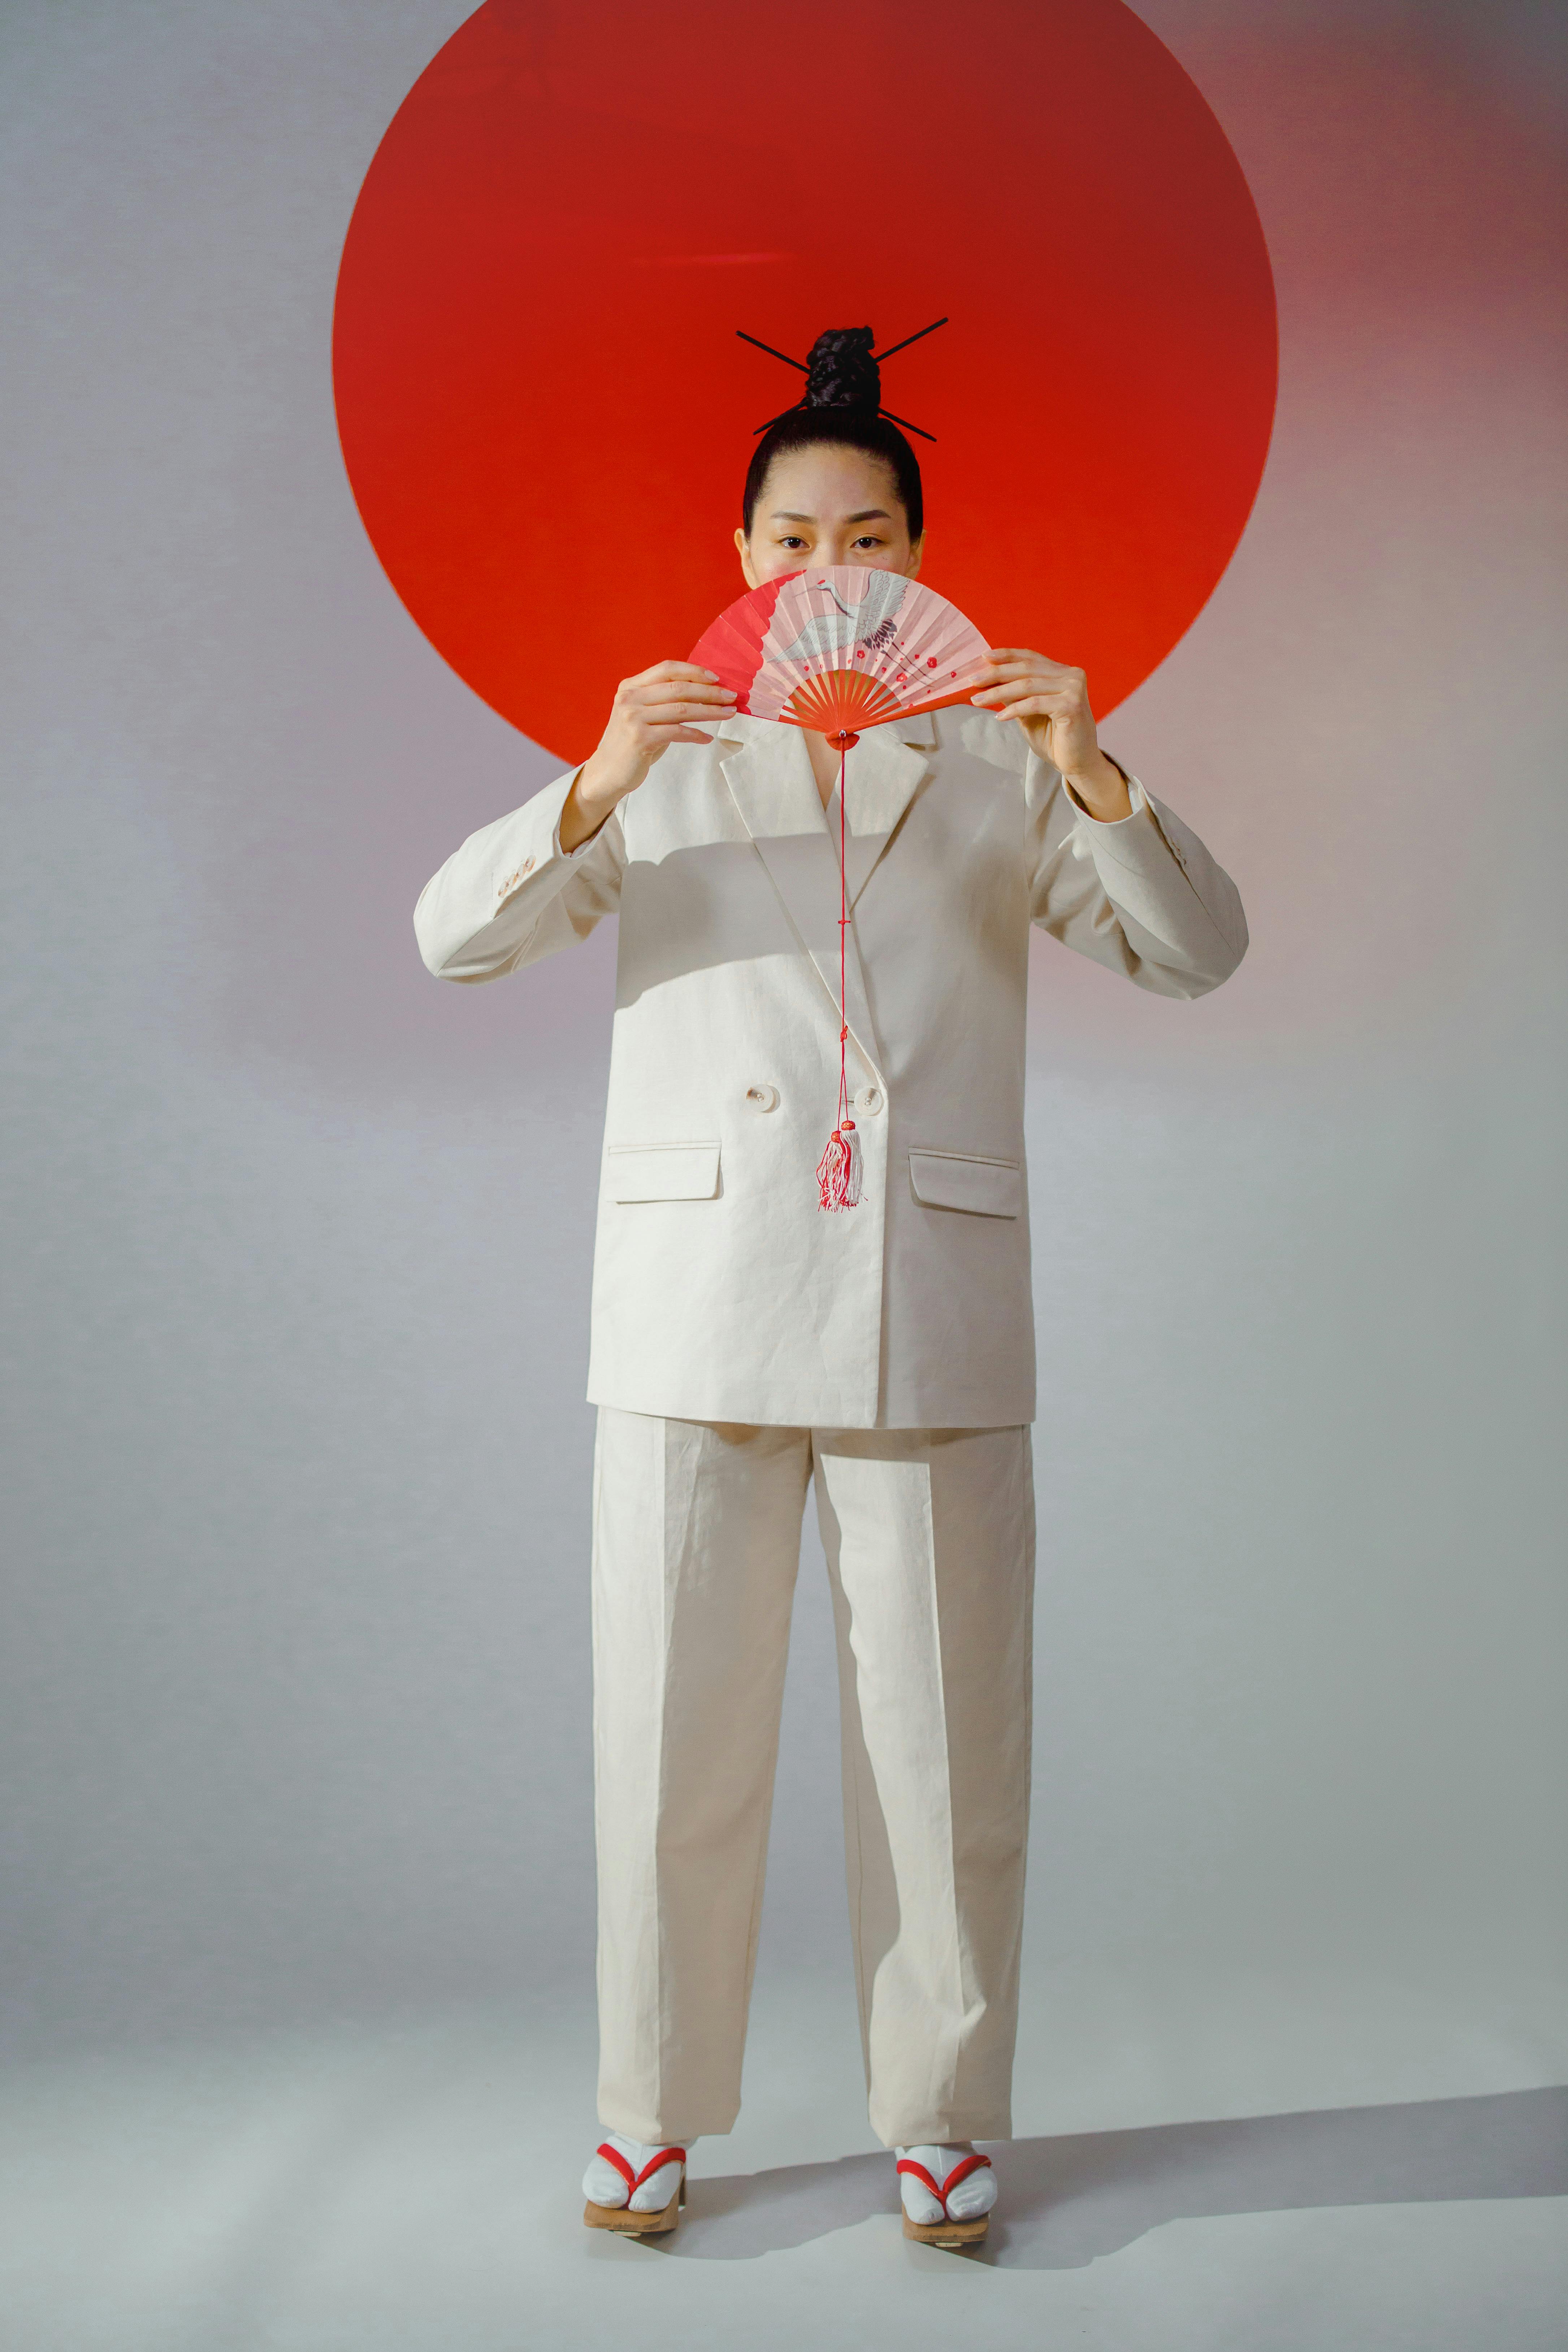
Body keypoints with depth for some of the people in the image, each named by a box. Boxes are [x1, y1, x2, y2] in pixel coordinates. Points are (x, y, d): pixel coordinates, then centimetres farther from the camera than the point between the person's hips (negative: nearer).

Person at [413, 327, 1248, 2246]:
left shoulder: (995, 765, 11)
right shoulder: (666, 756, 12)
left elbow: (1198, 954, 4)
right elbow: (456, 936, 1)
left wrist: (1097, 775, -13)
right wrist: (592, 787, -16)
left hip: (936, 1318, 0)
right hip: (698, 1312, 0)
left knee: (944, 1741, 4)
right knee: (673, 1732, 4)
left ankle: (943, 2121, 18)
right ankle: (651, 2117, 18)